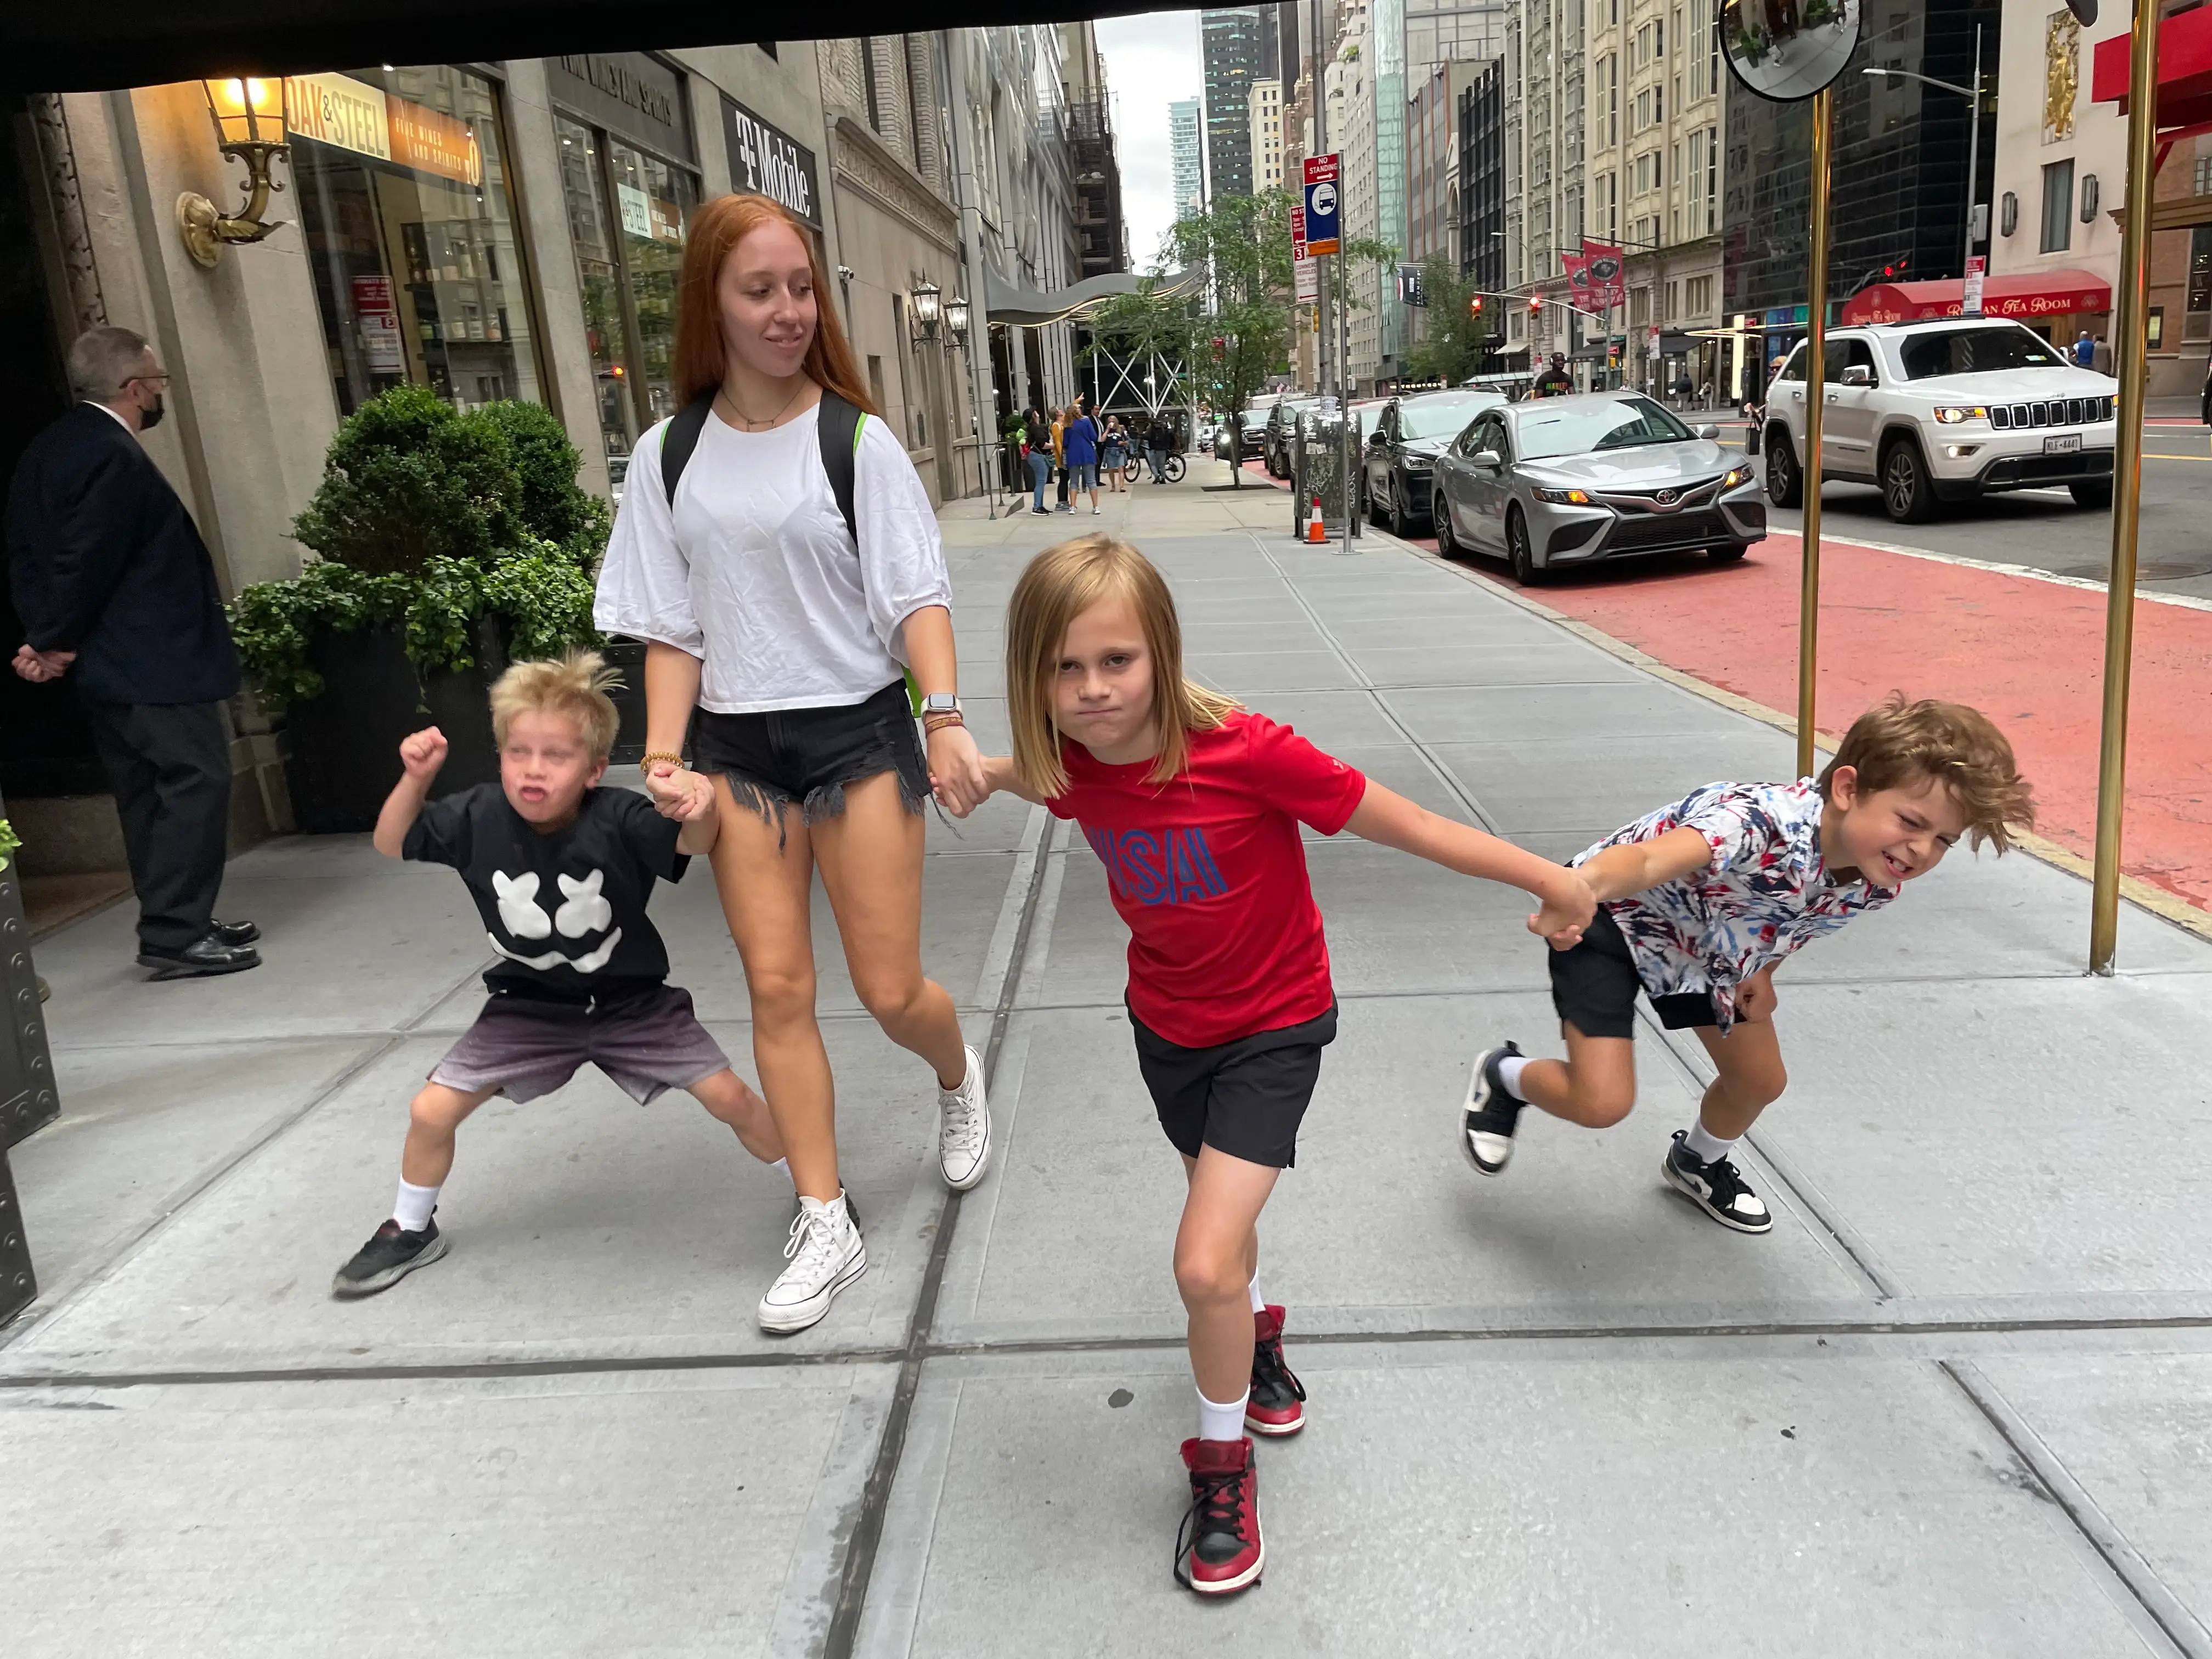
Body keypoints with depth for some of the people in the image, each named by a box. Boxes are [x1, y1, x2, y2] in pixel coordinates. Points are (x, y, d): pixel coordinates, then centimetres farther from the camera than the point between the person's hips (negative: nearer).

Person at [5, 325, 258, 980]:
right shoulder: (114, 456, -19)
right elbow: (86, 564, -20)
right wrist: (56, 642, -6)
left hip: (108, 662, 10)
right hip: (152, 658, -10)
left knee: (145, 792, 14)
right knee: (198, 780, -6)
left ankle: (175, 923, 22)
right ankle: (175, 937, -4)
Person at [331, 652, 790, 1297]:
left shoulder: (618, 820, -26)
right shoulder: (478, 817, -17)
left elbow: (692, 845, -36)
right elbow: (391, 846, -4)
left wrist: (700, 810, -59)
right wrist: (415, 778, -21)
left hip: (631, 1002, -2)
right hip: (529, 1007, 3)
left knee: (728, 1096, -6)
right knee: (431, 1110, 0)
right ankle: (411, 1231, 30)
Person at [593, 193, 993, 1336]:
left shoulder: (855, 440, -5)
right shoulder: (671, 454, 4)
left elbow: (917, 597, -9)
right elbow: (669, 626, 5)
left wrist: (945, 720, -24)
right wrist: (663, 756, -7)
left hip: (860, 735, -3)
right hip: (737, 749, 3)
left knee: (890, 991, 0)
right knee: (776, 987, 3)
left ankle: (959, 1079, 37)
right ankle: (826, 1225, 15)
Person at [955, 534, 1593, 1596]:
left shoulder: (1246, 754, -32)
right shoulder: (1072, 768, -17)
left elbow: (1403, 824, -23)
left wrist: (1550, 881, -17)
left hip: (1273, 1028, -5)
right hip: (1167, 1022, 5)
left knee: (1205, 1263, -15)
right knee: (1221, 1206, 28)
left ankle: (1223, 1467, 13)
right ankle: (1259, 1332, 60)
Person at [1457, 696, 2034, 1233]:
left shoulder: (1878, 883, -18)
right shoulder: (1767, 822, -44)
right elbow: (1650, 859, -64)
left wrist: (1762, 971, -2)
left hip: (1708, 943, 7)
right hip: (1611, 911, -7)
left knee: (1760, 1080, 15)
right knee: (1601, 1103, -15)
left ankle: (1698, 1163, 50)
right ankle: (1503, 1075, 20)